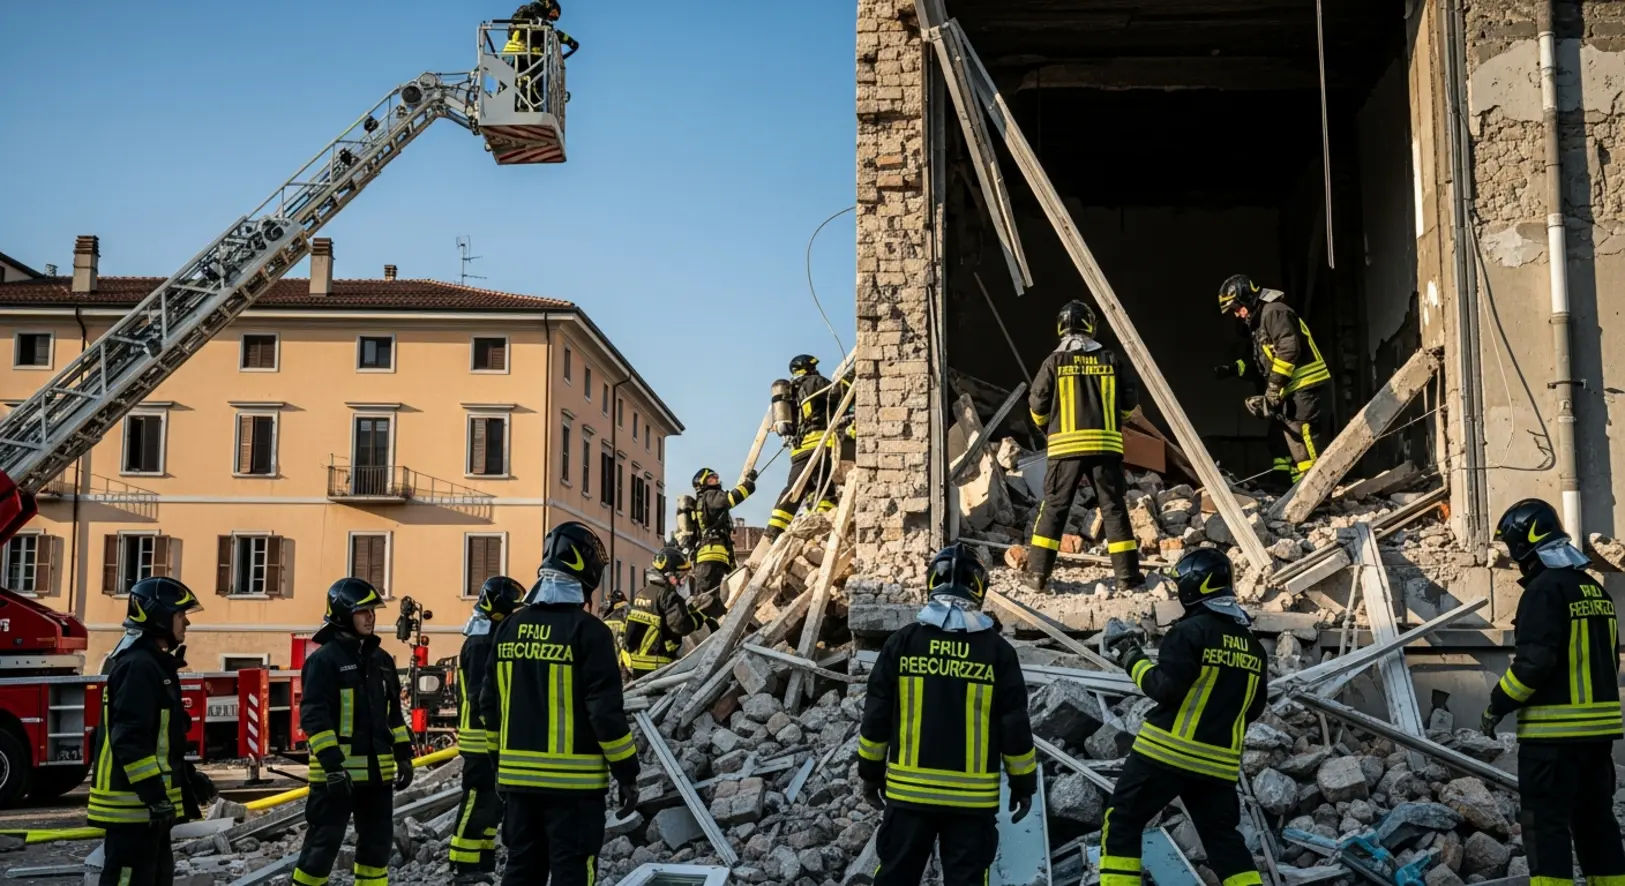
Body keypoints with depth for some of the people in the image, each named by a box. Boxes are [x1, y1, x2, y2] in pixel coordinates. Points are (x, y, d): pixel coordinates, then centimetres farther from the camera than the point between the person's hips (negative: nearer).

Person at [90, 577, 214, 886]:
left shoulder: (154, 664, 17)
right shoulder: (138, 666, -16)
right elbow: (130, 739, -24)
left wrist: (189, 777, 22)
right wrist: (155, 794, -25)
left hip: (146, 802, 11)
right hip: (133, 803, -11)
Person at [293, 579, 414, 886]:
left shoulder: (381, 660, 14)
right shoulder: (324, 659, -10)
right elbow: (314, 716, -17)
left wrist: (404, 756, 13)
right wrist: (332, 764, -24)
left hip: (377, 770, 7)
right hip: (337, 772, -7)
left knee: (378, 841, 12)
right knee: (324, 843, -4)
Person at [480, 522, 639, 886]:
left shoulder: (511, 627, 6)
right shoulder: (588, 631, -12)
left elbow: (490, 704, 12)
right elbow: (605, 709, -15)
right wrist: (626, 772, -7)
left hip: (518, 777, 6)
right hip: (573, 780, -6)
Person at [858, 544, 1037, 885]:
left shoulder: (902, 642, -4)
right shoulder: (997, 650, -6)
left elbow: (876, 717, 0)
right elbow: (1015, 727, -3)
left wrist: (870, 773, 12)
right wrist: (1023, 784, 9)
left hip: (908, 791, 1)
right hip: (972, 797, -1)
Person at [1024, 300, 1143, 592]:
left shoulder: (1055, 362, -1)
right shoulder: (1110, 359, 4)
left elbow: (1037, 406, 2)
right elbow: (1128, 404, 9)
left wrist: (1046, 425, 24)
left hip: (1065, 445, -1)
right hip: (1105, 444, 1)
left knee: (1053, 508, 5)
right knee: (1114, 508, 6)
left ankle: (1037, 573, 2)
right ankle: (1127, 574, 6)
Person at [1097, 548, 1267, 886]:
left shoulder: (1191, 630, -11)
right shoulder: (1252, 644, 11)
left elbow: (1166, 688, -17)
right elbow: (1253, 709, 16)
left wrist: (1133, 659, -4)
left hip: (1168, 752, -6)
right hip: (1219, 761, 6)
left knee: (1122, 821, 5)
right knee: (1224, 839, 14)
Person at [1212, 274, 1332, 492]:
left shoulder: (1274, 312, -9)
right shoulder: (1260, 323, 23)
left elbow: (1289, 350, -22)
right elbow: (1264, 365, 26)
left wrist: (1273, 390, -22)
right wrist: (1235, 369, 14)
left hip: (1307, 389, -11)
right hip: (1294, 392, 11)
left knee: (1303, 444, -16)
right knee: (1281, 441, 14)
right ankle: (1281, 489, 17)